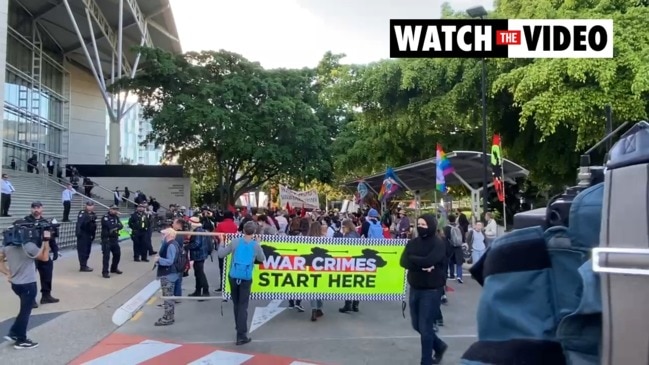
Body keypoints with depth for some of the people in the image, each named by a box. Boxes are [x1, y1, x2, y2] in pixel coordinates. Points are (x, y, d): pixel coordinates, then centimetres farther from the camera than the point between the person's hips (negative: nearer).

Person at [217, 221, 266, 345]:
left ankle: (239, 328, 35)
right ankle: (241, 335, -5)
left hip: (233, 277, 2)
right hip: (246, 278, -2)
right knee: (243, 306, 0)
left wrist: (222, 242, 17)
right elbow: (262, 259, 11)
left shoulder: (235, 242, -5)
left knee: (236, 304, 19)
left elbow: (221, 254, 0)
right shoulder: (256, 245, -5)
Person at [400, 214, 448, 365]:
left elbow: (430, 261, -26)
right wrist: (422, 265, -20)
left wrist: (413, 259, -11)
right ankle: (439, 346, 40)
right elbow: (403, 262, -8)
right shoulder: (413, 242, 5)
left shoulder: (439, 244, -10)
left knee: (425, 328, -2)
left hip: (431, 291, -6)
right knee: (417, 326, 15)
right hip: (415, 289, 6)